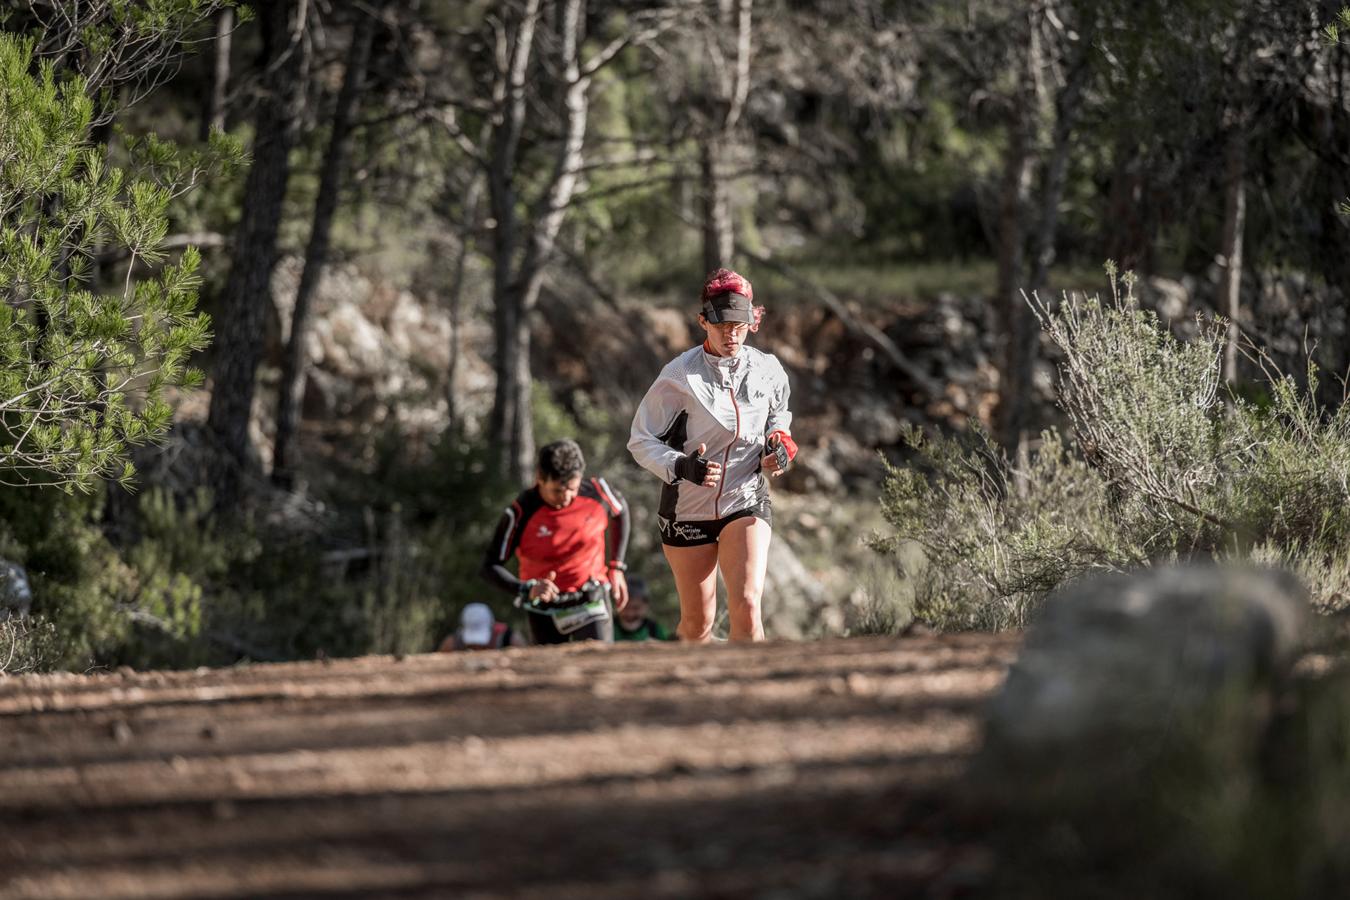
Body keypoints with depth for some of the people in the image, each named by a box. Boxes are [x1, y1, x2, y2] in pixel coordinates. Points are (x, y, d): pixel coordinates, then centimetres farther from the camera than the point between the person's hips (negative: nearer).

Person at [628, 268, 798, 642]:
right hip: (688, 508, -1)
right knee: (697, 622, 10)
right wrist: (681, 467, -27)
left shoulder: (768, 370, -2)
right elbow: (641, 440, -8)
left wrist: (778, 446, -2)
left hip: (746, 502, 1)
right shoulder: (680, 376, -13)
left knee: (746, 607, -20)